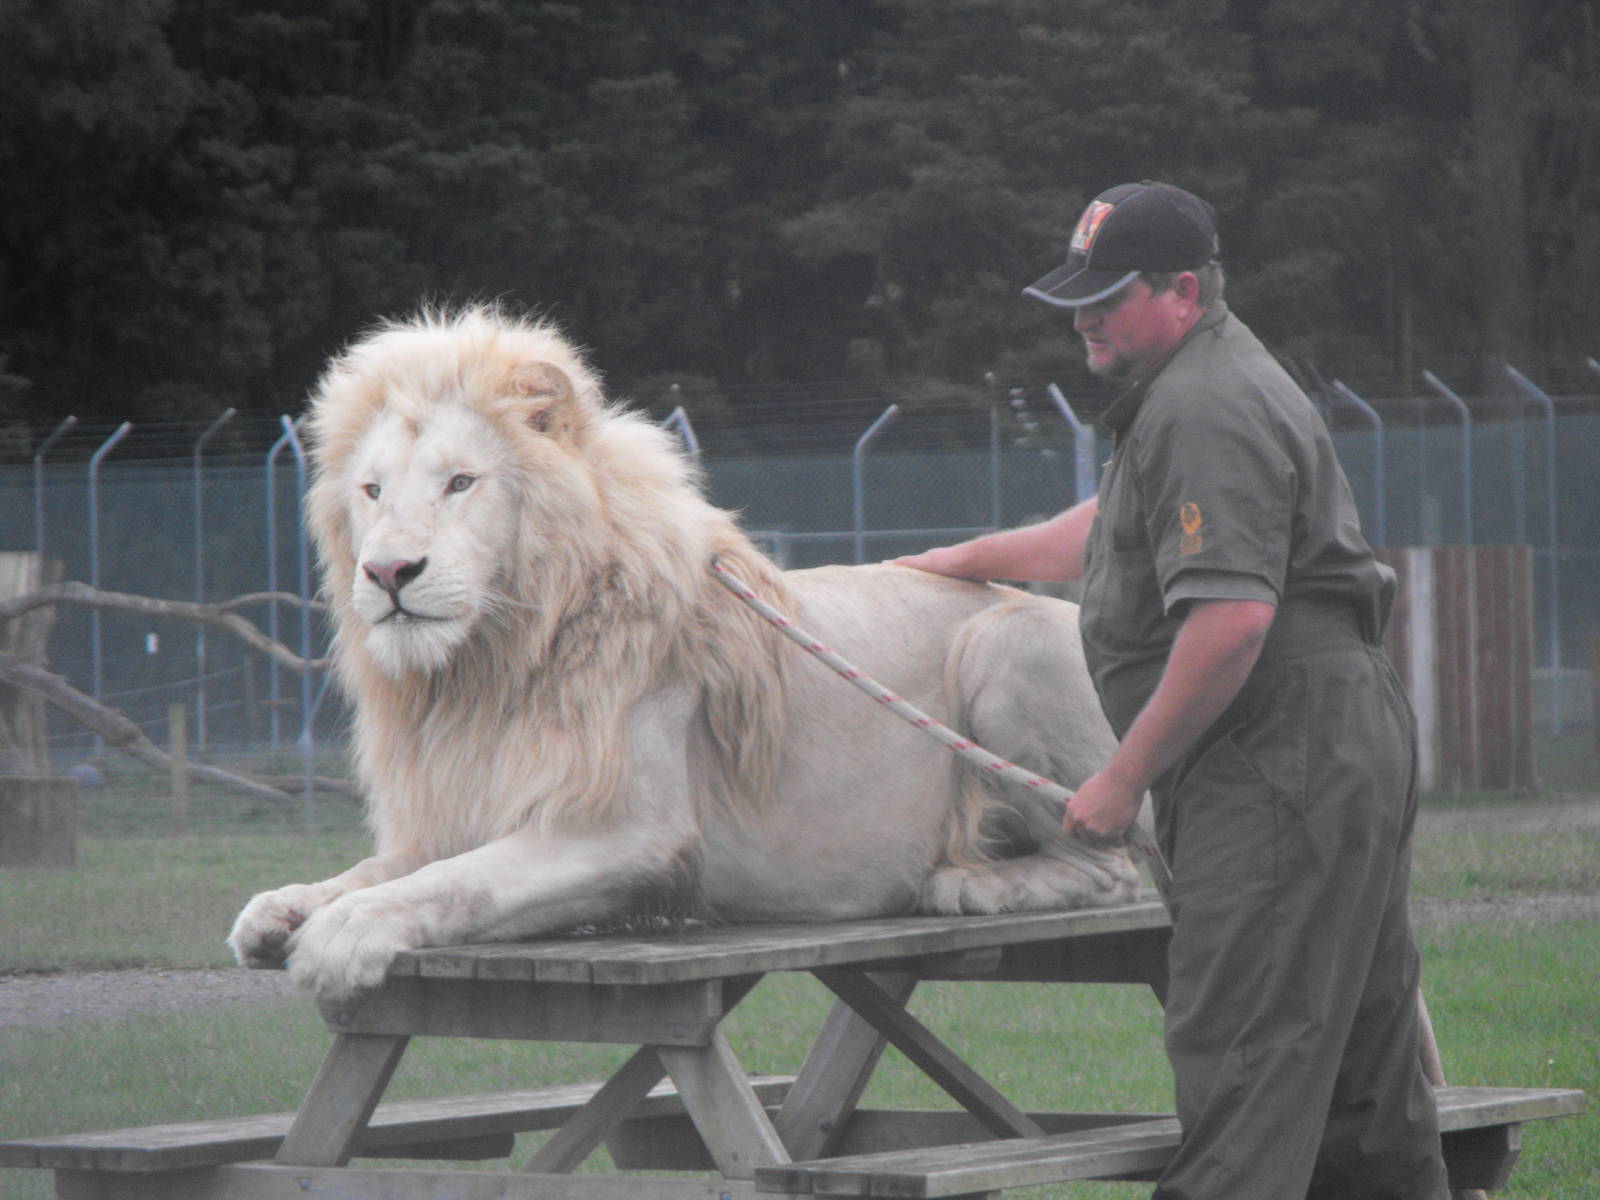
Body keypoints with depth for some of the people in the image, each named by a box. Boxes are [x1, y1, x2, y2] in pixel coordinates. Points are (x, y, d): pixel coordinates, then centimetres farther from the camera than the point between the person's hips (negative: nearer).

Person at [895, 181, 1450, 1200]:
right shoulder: (1212, 379, 19)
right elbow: (1111, 530, 34)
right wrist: (964, 562, 36)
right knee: (1359, 1042, 15)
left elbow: (1231, 619, -25)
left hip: (1281, 762, -11)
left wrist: (1126, 777, -19)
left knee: (1240, 1048, -14)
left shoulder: (1206, 410, -16)